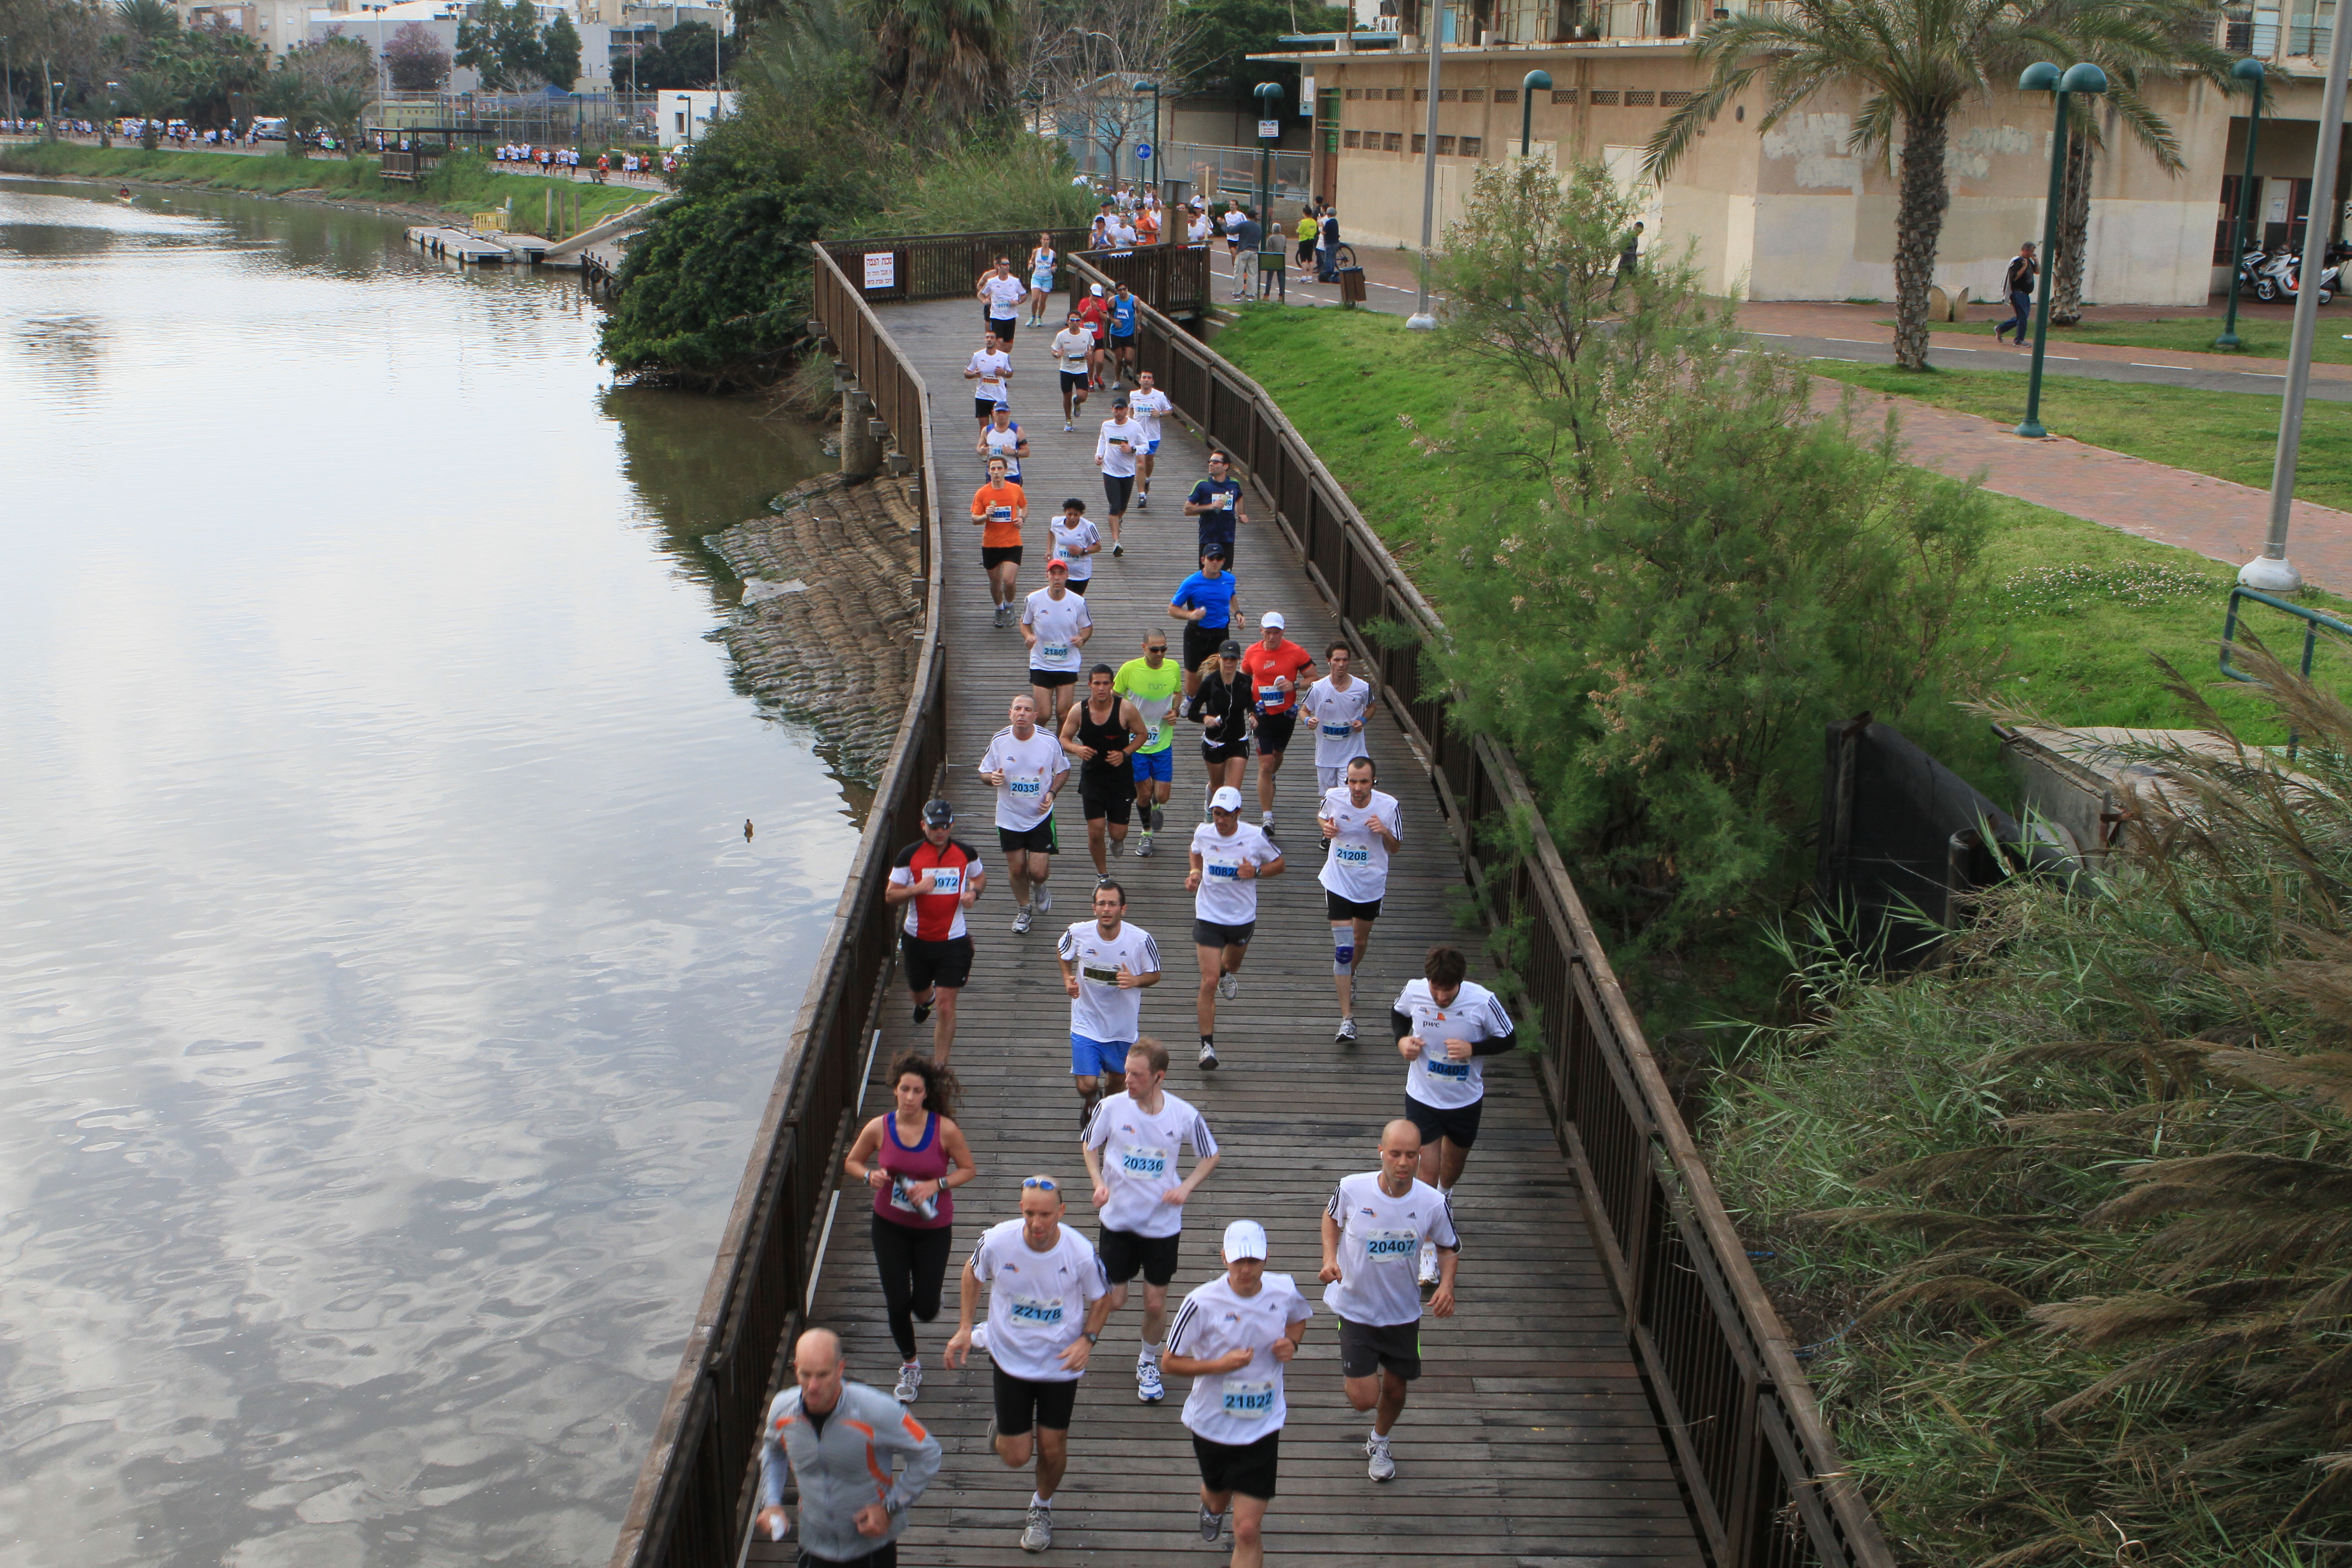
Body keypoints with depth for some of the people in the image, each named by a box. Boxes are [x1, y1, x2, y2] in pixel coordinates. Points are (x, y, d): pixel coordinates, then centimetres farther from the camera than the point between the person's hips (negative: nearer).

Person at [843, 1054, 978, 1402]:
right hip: (890, 1226, 1)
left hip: (934, 1227, -1)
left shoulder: (945, 1129, -18)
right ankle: (910, 1365, 30)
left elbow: (969, 1169, -6)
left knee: (925, 1309, 3)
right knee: (897, 1304, 2)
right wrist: (870, 1175, -19)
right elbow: (851, 1163, 3)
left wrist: (935, 1185, -21)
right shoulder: (878, 1128, -13)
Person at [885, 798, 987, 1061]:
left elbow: (980, 877, 17)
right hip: (917, 939, 1)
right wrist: (917, 888, -24)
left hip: (954, 941, -1)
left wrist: (973, 892, -6)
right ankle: (925, 999, 63)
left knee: (946, 1007, -6)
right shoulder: (910, 855, -8)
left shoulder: (966, 853, -3)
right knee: (919, 993, 23)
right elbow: (890, 895, -6)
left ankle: (940, 1068, 3)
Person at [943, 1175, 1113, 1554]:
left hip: (1060, 1363, 0)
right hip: (1011, 1360, 0)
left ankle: (1042, 1508, 41)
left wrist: (1087, 1340, -17)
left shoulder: (1081, 1253, -22)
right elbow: (973, 1273, 2)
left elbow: (1101, 1299, -2)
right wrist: (964, 1329, -2)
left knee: (1052, 1449, 9)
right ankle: (1003, 1427, 40)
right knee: (1016, 1457, 3)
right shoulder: (998, 1242, -21)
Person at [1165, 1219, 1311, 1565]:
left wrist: (1291, 1343, -7)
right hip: (1212, 1423, 0)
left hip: (1263, 1425, 0)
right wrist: (1219, 1365, -27)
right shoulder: (1202, 1302, -21)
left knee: (1247, 1530, -6)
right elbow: (1172, 1361, -12)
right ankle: (1212, 1505, 67)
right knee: (1218, 1496, 29)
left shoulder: (1285, 1290, -11)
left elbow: (1299, 1318, 15)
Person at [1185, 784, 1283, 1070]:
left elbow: (1278, 864, 0)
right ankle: (1207, 1045, -3)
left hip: (1243, 916, 1)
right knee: (1209, 982, -11)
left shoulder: (1255, 837, -15)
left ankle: (1225, 974, 68)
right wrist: (1195, 873, -4)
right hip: (1208, 916, -1)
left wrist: (1256, 872, -19)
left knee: (1232, 965, 28)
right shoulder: (1203, 833, -9)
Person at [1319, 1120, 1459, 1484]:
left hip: (1403, 1313, 2)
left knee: (1396, 1389, 18)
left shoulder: (1433, 1203, -18)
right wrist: (1330, 1257, -12)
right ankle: (1355, 1370, 31)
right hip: (1355, 1307, -2)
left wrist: (1446, 1286, -17)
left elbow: (1450, 1247, 1)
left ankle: (1379, 1443, 51)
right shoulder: (1352, 1189, -21)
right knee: (1364, 1398, -7)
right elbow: (1331, 1217, 3)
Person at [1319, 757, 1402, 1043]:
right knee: (1343, 949, -10)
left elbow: (1395, 848, -3)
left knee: (1361, 940, 21)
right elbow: (1322, 815, 12)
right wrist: (1326, 827, -11)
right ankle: (1347, 1019, -9)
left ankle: (1349, 978, 56)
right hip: (1338, 883, -2)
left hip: (1371, 885, 2)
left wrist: (1384, 832, -24)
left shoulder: (1389, 806, -15)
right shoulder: (1333, 797, -13)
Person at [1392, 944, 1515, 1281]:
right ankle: (1428, 1248, 8)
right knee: (1429, 1170, -3)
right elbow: (1397, 1012, 6)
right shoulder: (1414, 992, -18)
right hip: (1422, 1097, -1)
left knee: (1454, 1160, 24)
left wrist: (1473, 1049, -26)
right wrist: (1402, 1039, -14)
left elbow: (1508, 1039, -10)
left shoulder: (1483, 1001, -24)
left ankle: (1443, 1197, 59)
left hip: (1465, 1100, 1)